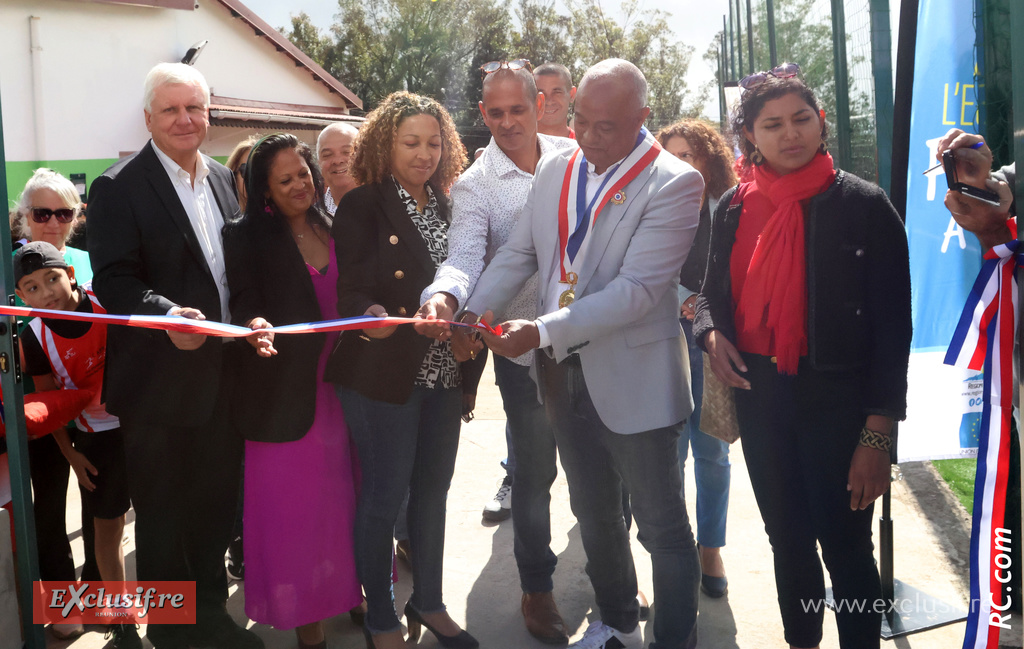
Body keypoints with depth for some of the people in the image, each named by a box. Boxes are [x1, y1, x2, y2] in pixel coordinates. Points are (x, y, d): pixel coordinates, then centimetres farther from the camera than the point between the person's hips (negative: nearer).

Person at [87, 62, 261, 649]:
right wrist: (166, 315, -32)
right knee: (163, 513, 9)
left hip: (224, 376, 6)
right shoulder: (119, 188, -8)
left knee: (218, 505, 17)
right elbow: (113, 280, -15)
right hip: (161, 380, -6)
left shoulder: (226, 181, 11)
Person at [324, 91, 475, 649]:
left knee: (432, 490, 16)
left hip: (443, 373, 6)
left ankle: (429, 603, 34)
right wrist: (370, 315, -33)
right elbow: (351, 290, -12)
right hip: (384, 374, -5)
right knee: (384, 497, 3)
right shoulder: (361, 207, -6)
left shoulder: (448, 205, 10)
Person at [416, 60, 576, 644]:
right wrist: (442, 296, -46)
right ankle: (537, 589, 30)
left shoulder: (573, 155, 2)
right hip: (525, 349, -3)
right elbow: (464, 257, -24)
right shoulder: (475, 186, -9)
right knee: (534, 474, 9)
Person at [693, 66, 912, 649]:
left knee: (845, 550, 2)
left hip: (838, 400, -4)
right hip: (760, 396, 5)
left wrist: (877, 436, -14)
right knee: (788, 540, 18)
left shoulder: (864, 205, -8)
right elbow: (714, 292, 17)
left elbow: (893, 327, -9)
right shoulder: (735, 208, 5)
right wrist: (712, 333, -8)